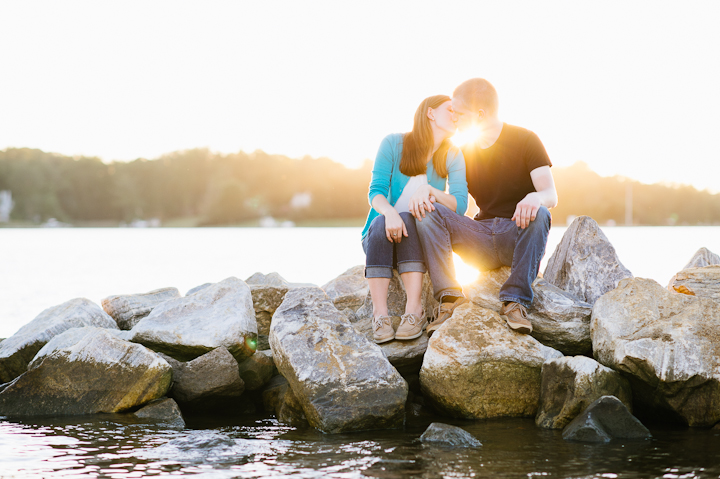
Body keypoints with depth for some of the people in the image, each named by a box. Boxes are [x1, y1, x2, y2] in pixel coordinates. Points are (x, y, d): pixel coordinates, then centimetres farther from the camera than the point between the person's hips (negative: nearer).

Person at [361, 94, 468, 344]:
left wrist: (428, 190, -28)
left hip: (419, 239, 1)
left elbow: (460, 205, -9)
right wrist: (389, 211, -33)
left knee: (406, 220, -33)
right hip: (379, 238, -1)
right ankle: (380, 313, -43)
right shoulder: (394, 143, -1)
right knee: (381, 224, -35)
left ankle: (414, 310, -44)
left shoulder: (452, 157, 4)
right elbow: (375, 191, -10)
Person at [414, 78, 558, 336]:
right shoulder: (466, 152, 14)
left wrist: (535, 198, -38)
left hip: (517, 234, -4)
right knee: (428, 212, -18)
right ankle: (450, 298, -32)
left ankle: (515, 301, -36)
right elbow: (456, 206, 9)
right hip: (481, 242, 4)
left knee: (539, 215, -36)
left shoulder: (525, 140, -1)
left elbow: (551, 196, -13)